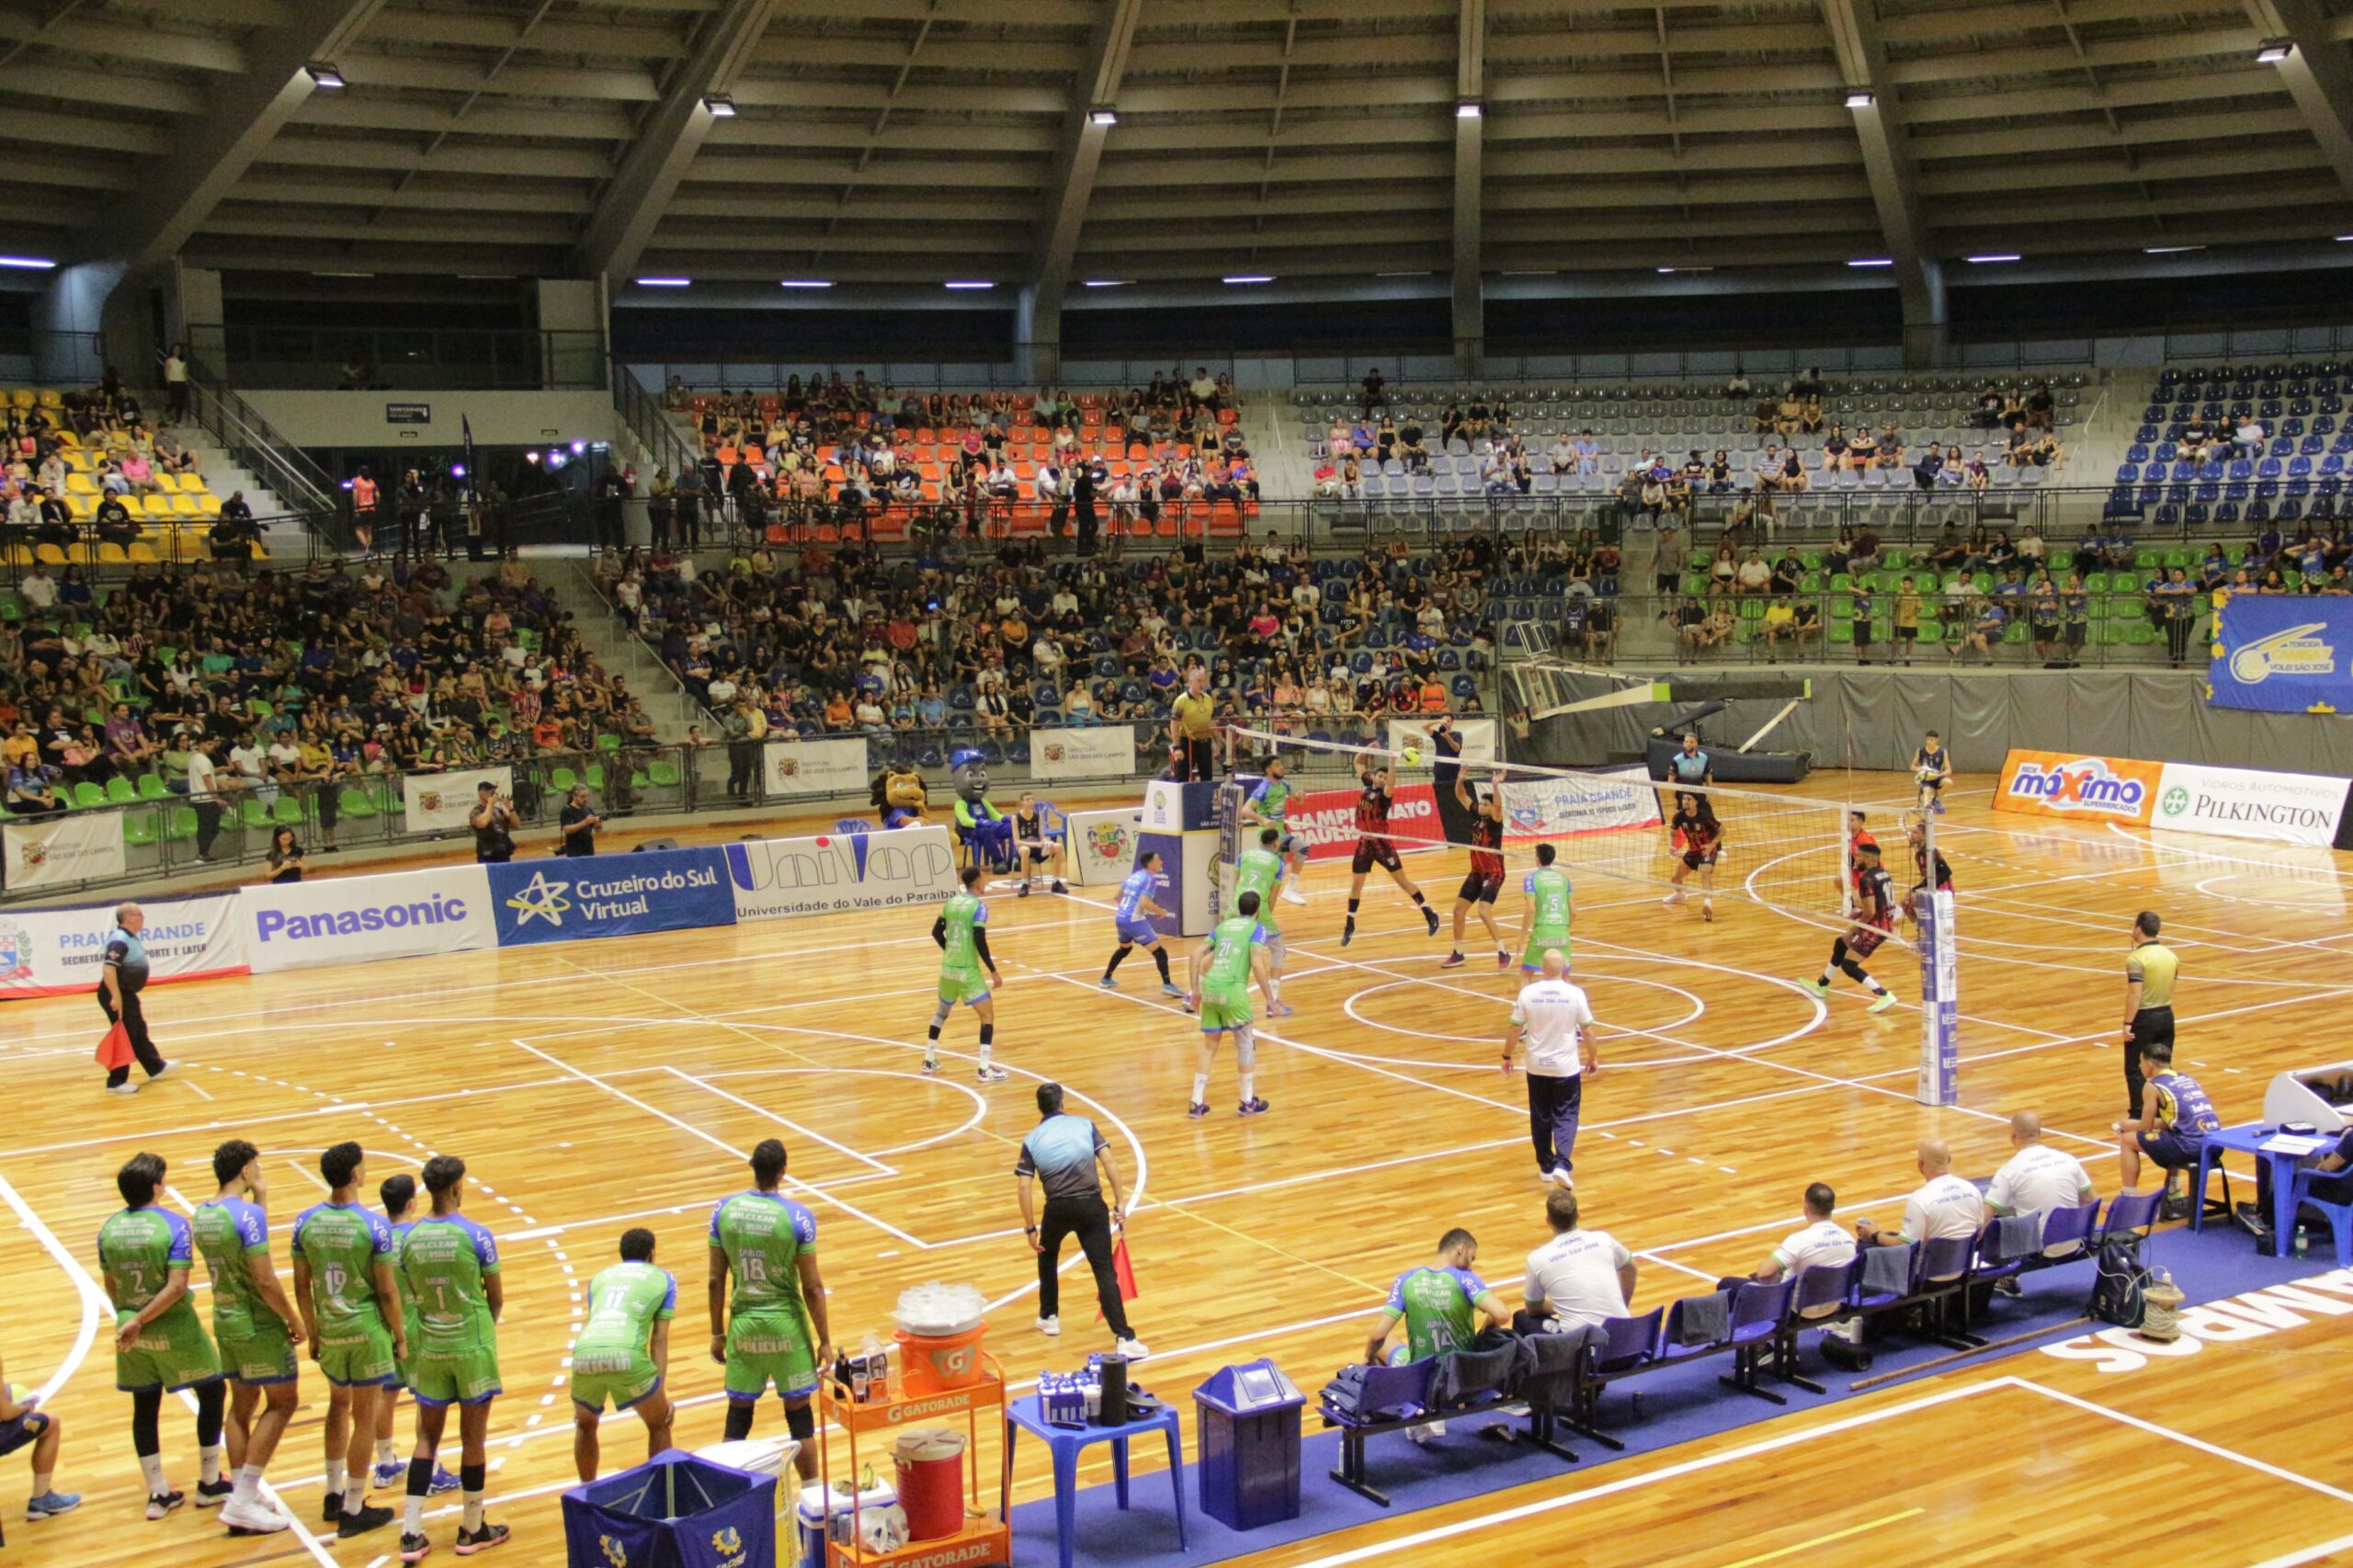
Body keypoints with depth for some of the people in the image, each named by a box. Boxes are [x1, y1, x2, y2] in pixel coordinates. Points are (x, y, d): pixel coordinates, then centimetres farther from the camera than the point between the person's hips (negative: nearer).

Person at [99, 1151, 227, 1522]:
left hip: (131, 1331, 5)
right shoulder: (174, 1226, -17)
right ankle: (210, 1484, 20)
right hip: (174, 1331, -5)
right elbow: (177, 1286, -23)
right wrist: (140, 1322, -17)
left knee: (145, 1408, 13)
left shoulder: (109, 1228, -2)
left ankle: (158, 1494, 20)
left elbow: (110, 1286, 7)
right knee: (211, 1393, 13)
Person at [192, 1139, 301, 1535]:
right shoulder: (248, 1213, -21)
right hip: (259, 1324, -8)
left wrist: (260, 1200, 8)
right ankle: (242, 1502, -1)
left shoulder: (201, 1213, 4)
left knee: (242, 1403, 17)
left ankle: (240, 1493, 22)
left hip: (225, 1321, 8)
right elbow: (265, 1280, -22)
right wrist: (294, 1320, -10)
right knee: (282, 1402, 2)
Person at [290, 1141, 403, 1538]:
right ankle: (353, 1511, 13)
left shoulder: (306, 1221, -5)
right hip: (368, 1330, -5)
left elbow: (302, 1286, 3)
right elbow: (387, 1291, -13)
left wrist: (311, 1331, 16)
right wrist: (401, 1337, -1)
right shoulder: (374, 1226, -18)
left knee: (339, 1403, 25)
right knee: (364, 1417, 6)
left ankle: (333, 1496, 32)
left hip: (329, 1330, 5)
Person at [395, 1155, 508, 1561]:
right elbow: (497, 1298, -5)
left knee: (427, 1437, 13)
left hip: (430, 1348, 3)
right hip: (473, 1348, -3)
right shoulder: (476, 1236, -14)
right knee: (473, 1439, 9)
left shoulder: (409, 1238, -5)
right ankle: (473, 1531, 20)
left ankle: (411, 1535, 10)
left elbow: (411, 1295, 3)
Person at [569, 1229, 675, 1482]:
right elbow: (659, 1339, 15)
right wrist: (661, 1389, 12)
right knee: (659, 1425, 20)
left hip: (584, 1356, 3)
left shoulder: (600, 1277, 32)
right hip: (626, 1356, -3)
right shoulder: (664, 1279, 23)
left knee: (585, 1425, 31)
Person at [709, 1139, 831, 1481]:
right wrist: (824, 1341, -2)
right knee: (799, 1414, 7)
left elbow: (716, 1279, 1)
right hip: (786, 1325, -3)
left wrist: (718, 1333, 11)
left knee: (738, 1415, 12)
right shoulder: (798, 1216, -14)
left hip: (743, 1324, 3)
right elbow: (812, 1286, -10)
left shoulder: (724, 1210, -5)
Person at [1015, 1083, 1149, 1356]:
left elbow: (1023, 1187, 0)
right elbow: (1109, 1162, 0)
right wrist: (1120, 1203, 3)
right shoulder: (1084, 1125, 9)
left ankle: (1049, 1318, 37)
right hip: (1092, 1205, 0)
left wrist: (1031, 1228, 4)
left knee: (1047, 1255, 31)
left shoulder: (1032, 1140, 8)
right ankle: (1124, 1339, -14)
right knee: (1105, 1271, -3)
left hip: (1058, 1208, 1)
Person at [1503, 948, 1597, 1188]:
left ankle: (1547, 1166, 24)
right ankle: (1562, 1164, -13)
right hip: (1566, 1067, -1)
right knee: (1566, 1116, 6)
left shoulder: (1528, 993, -10)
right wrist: (1593, 1058, 11)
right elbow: (1587, 1031, -4)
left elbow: (1515, 1029, -5)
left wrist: (1507, 1056, 9)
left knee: (1541, 1117, 15)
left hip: (1537, 1066, 1)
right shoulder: (1575, 994, -12)